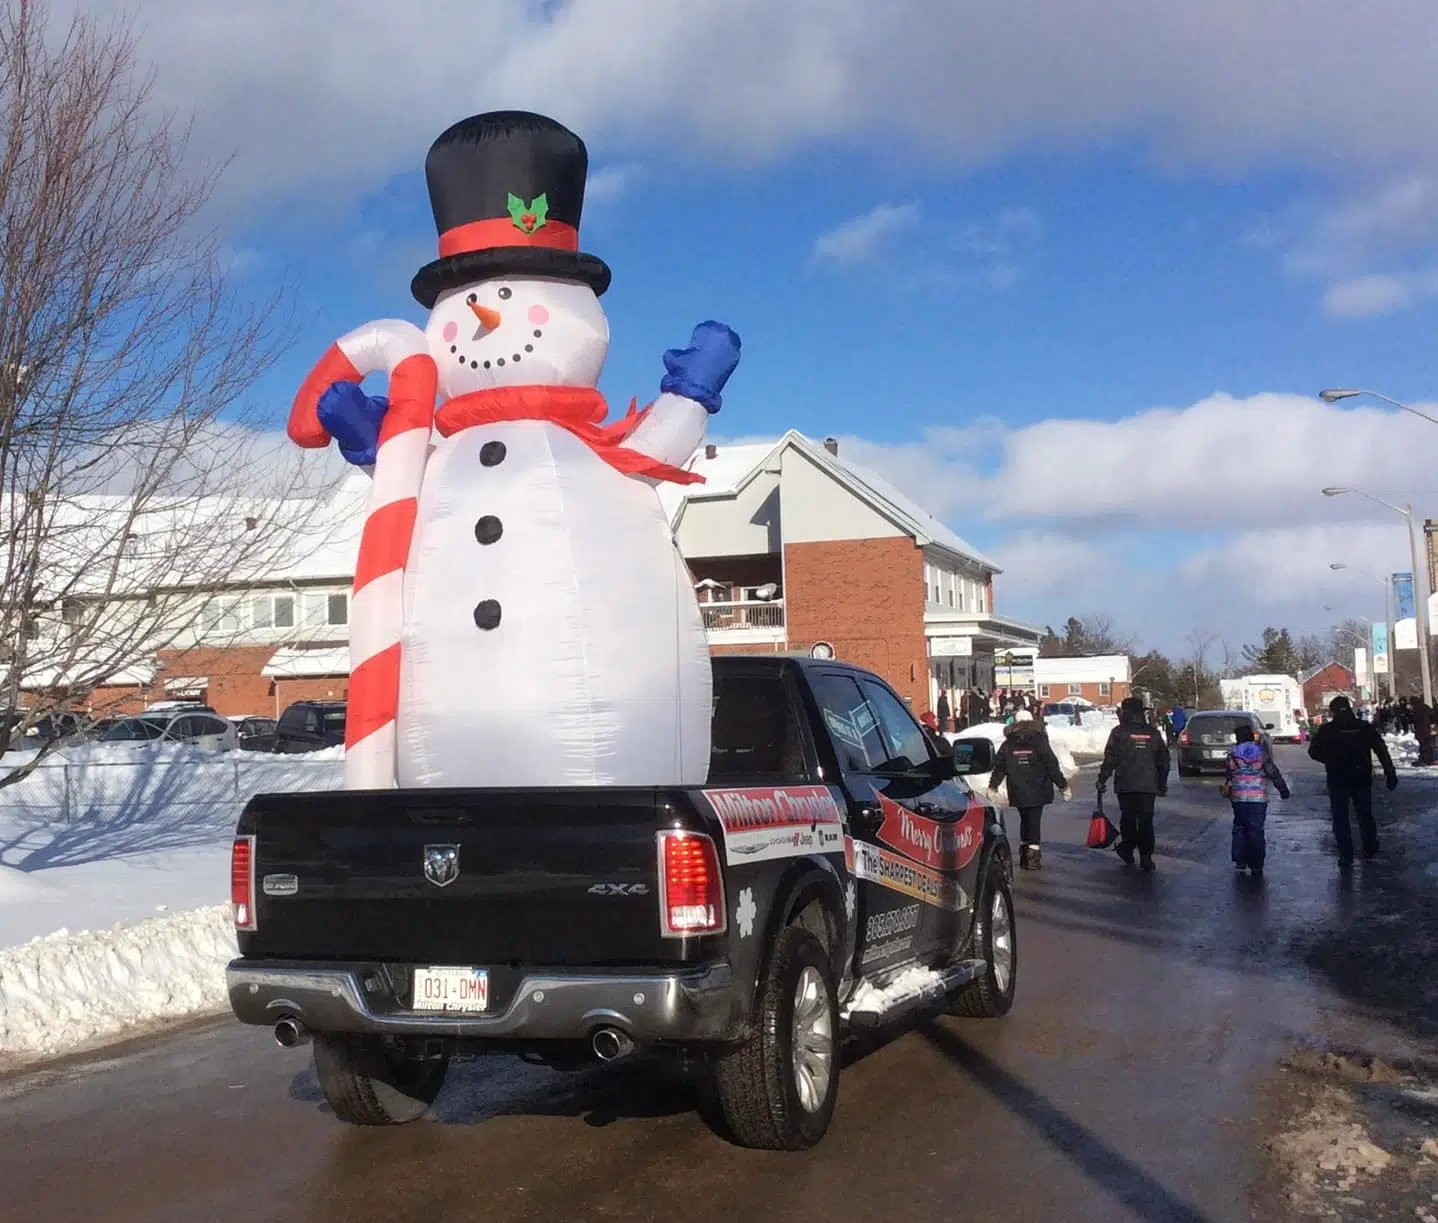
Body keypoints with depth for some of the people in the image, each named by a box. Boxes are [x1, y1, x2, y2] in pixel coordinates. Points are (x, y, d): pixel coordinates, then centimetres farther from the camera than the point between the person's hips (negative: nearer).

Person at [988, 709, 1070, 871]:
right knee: (1034, 822, -1)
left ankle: (1024, 854, 21)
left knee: (1025, 821, 17)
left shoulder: (1007, 745, 3)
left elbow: (999, 768, 7)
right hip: (1037, 791, -3)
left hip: (1018, 793, 3)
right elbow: (1052, 766, -4)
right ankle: (1032, 856, -9)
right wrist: (1063, 785, 3)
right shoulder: (1040, 742, -4)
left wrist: (993, 786, 17)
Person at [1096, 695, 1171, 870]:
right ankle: (1145, 857, 0)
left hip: (1126, 785, -2)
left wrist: (1102, 779, -3)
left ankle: (1127, 849, 18)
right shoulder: (1153, 733, 8)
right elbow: (1163, 760, 13)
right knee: (1146, 821, 3)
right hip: (1148, 785, 2)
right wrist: (1162, 784, 19)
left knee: (1128, 818, 11)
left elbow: (1110, 758, -10)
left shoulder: (1119, 732, -5)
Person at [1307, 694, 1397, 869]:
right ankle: (1370, 848, 29)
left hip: (1337, 780, -2)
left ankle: (1346, 857, 3)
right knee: (1365, 814, 19)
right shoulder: (1364, 727, 0)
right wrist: (1390, 774, 0)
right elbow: (1382, 751, -2)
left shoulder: (1327, 730, -6)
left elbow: (1314, 751, -5)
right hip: (1362, 778, 2)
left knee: (1340, 819, 5)